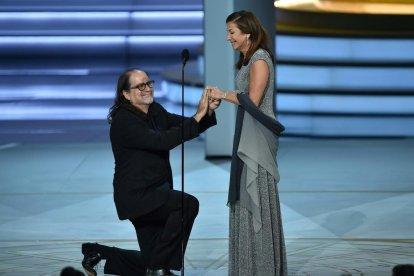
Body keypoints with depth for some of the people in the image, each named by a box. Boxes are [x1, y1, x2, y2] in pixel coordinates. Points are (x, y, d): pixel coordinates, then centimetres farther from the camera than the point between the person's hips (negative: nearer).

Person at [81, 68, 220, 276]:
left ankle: (96, 253, 27)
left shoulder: (155, 111, 7)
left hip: (153, 193, 9)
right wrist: (198, 116, -30)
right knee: (188, 204, -27)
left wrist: (208, 111, -18)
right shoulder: (124, 121, -18)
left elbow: (187, 126, 3)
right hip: (136, 195, -9)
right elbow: (162, 141, -30)